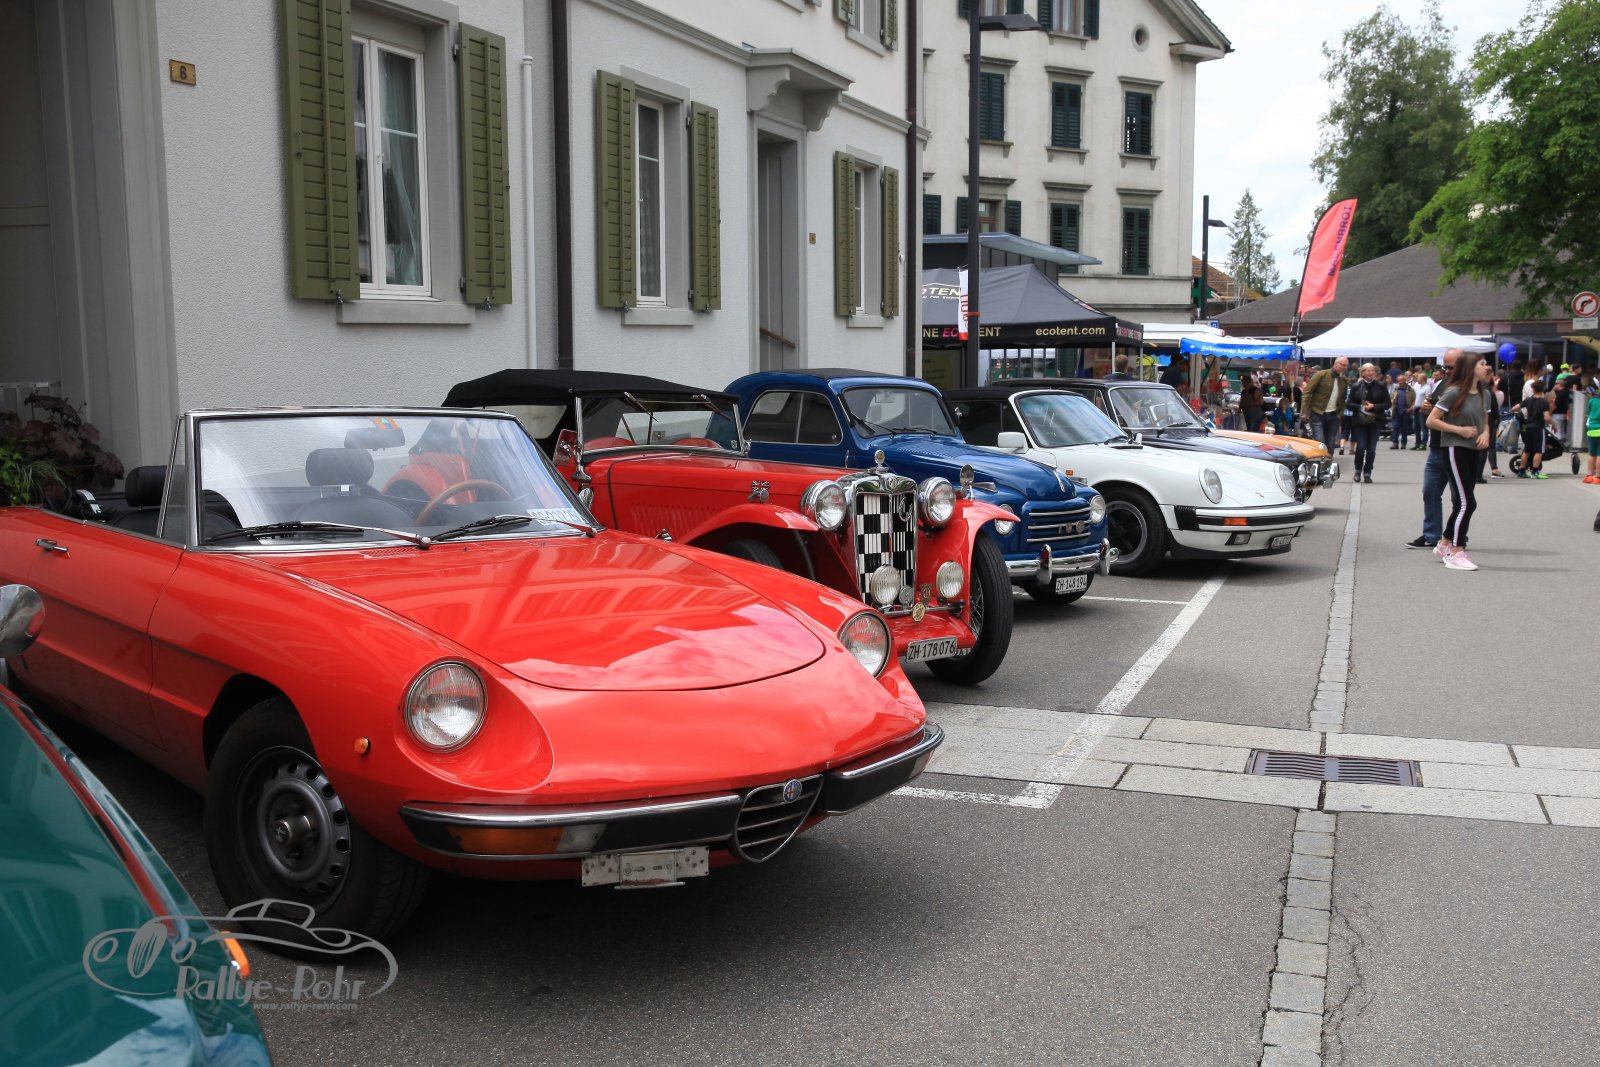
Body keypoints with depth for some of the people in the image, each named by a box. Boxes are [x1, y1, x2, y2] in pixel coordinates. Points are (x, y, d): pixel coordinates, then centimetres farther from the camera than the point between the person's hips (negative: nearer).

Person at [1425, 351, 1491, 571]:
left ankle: (1444, 544, 26)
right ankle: (1456, 554, -5)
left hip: (1474, 450, 8)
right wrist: (1459, 430, -17)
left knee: (1462, 503, 11)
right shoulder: (1454, 392, -11)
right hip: (1455, 449, -8)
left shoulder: (1483, 394, 10)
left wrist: (1485, 434, 0)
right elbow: (1431, 421, -12)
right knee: (1467, 503, -11)